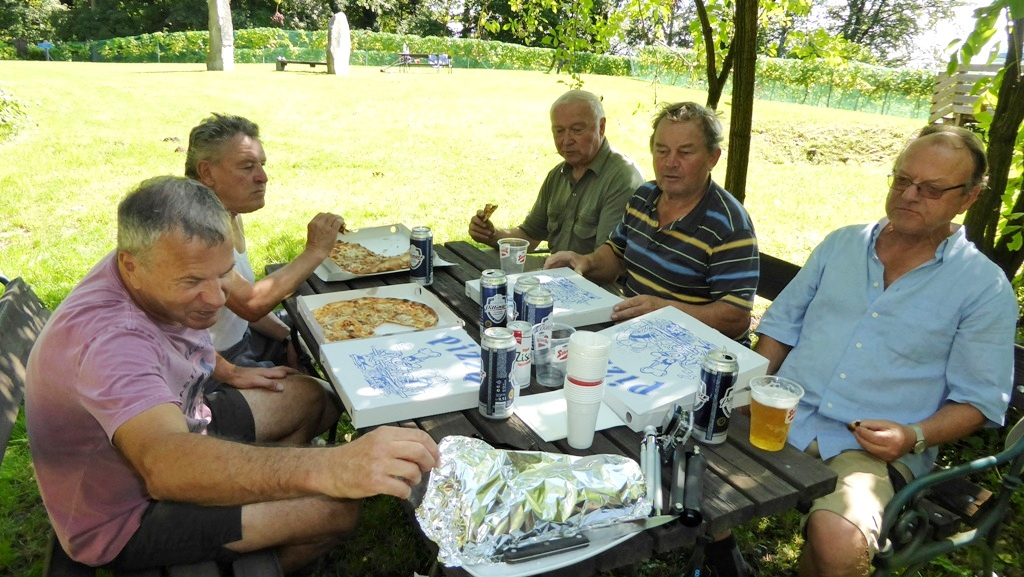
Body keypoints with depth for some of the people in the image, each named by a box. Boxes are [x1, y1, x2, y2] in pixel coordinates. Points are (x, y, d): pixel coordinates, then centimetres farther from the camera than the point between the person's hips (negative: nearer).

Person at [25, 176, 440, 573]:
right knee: (336, 508, -17)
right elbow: (166, 466, -56)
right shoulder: (106, 339, -39)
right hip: (126, 518, -8)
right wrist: (329, 470, -67)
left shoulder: (165, 277, -11)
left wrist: (227, 372, 7)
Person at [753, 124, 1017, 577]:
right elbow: (781, 324, 15)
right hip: (782, 418, 3)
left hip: (873, 447, -3)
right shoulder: (842, 243, 12)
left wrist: (914, 436, -15)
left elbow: (977, 401, 3)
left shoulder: (984, 288, 2)